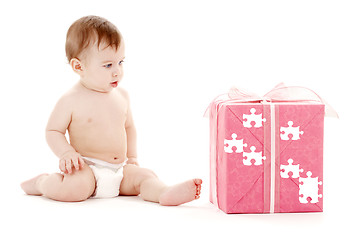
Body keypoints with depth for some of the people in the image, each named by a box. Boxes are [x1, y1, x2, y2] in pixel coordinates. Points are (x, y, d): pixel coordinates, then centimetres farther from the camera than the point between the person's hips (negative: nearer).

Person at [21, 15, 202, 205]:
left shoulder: (121, 96, 9)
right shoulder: (71, 100, -10)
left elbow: (129, 126, 25)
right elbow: (53, 131, -3)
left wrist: (131, 157, 17)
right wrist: (67, 154, -19)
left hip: (119, 169, 6)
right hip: (86, 168, -6)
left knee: (145, 176, -15)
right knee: (76, 188, -32)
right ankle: (42, 182, -4)